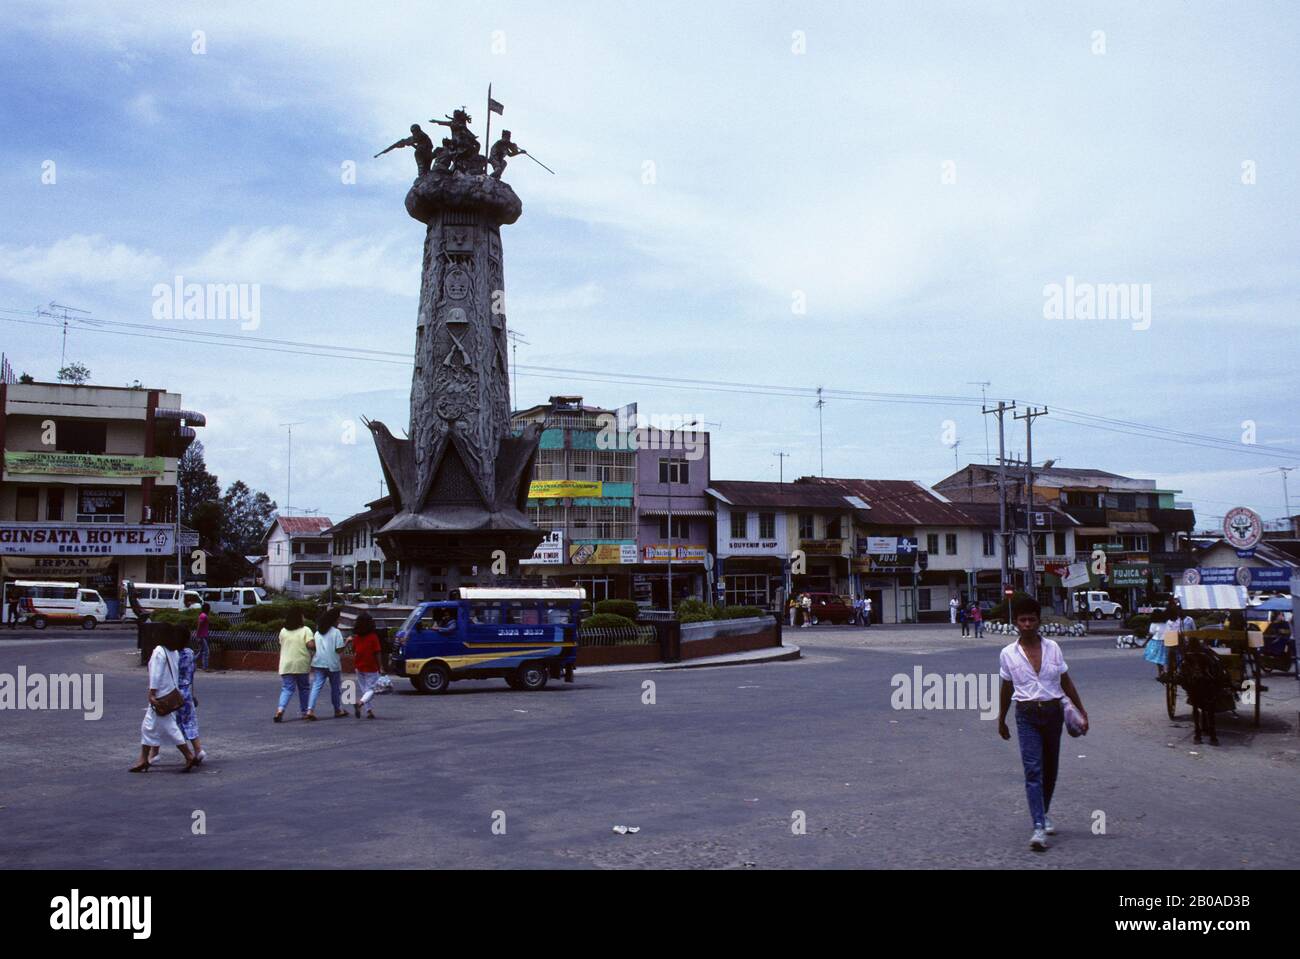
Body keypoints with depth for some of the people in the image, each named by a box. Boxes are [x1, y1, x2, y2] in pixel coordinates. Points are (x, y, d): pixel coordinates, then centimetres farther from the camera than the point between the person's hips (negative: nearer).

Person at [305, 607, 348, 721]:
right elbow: (339, 649, -13)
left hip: (318, 663, 4)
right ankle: (338, 710, 25)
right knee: (336, 687, 13)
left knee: (316, 687, -2)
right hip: (333, 664, -4)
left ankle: (310, 710, -18)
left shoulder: (318, 632, 9)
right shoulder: (336, 632, -7)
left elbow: (311, 646, 3)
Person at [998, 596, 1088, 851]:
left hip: (1053, 712, 2)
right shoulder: (1008, 654, -2)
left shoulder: (1052, 648, 2)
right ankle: (1038, 827, -15)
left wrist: (1082, 710, 8)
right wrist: (1001, 720, 16)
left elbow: (1066, 682, 11)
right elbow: (1007, 689, 10)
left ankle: (1044, 813, 34)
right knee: (1033, 770, -12)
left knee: (1050, 768, 12)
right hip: (1027, 715, -2)